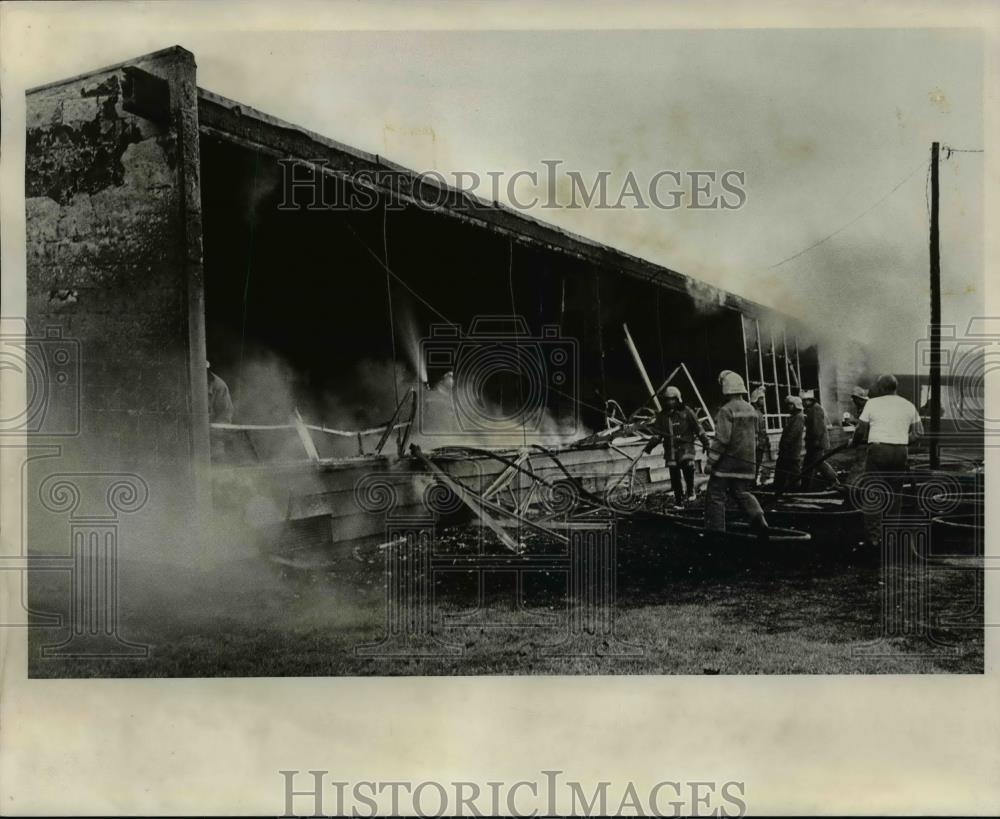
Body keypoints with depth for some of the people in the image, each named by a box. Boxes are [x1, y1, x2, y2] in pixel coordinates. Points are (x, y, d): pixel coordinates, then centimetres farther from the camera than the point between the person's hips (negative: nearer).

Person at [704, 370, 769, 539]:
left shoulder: (726, 410, -16)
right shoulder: (751, 410, 9)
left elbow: (721, 439, -20)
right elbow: (754, 437, 17)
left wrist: (711, 461, -14)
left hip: (727, 461, -7)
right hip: (747, 461, 7)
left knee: (715, 495, 3)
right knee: (742, 492, 16)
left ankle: (715, 531, 4)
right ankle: (758, 518, -9)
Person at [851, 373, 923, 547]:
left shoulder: (872, 403, 1)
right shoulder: (909, 406, 11)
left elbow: (861, 430, 0)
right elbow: (919, 433, 8)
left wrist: (854, 442, 18)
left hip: (878, 450, -3)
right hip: (901, 453, 3)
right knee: (895, 493, 12)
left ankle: (874, 536, -4)